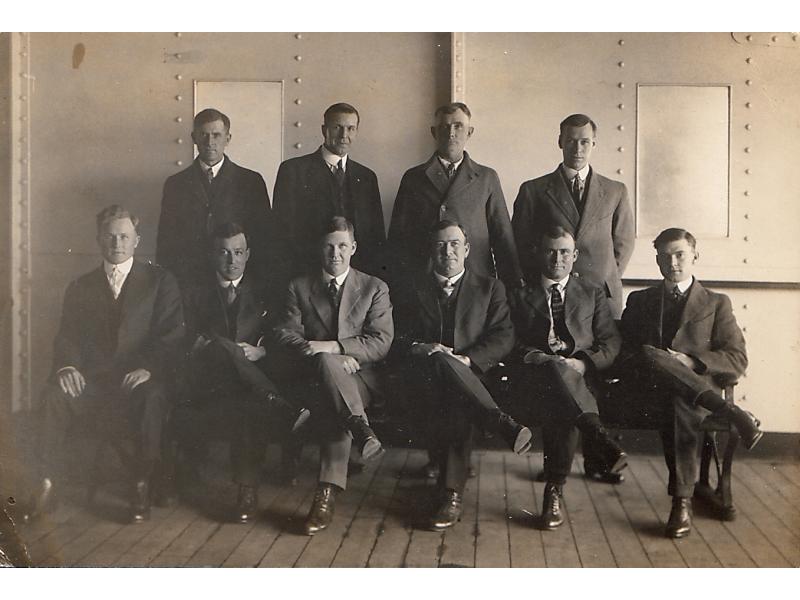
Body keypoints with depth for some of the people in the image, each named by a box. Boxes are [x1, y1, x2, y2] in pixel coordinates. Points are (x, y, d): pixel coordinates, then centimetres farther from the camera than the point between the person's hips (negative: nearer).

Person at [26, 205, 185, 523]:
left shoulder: (160, 281, 8)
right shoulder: (81, 287, 18)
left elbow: (173, 334, -2)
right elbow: (66, 336, 8)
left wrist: (149, 368, -20)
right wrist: (66, 366, -15)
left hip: (138, 381, -3)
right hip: (92, 382, 3)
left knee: (152, 398, -36)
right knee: (54, 395, -27)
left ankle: (142, 487, -22)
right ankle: (47, 483, -17)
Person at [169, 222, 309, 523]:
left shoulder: (263, 292, 20)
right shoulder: (196, 294, 22)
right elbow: (188, 343, 9)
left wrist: (260, 352, -10)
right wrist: (214, 348, -12)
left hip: (250, 381, -1)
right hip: (209, 384, 1)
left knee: (248, 409, -37)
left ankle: (248, 488, -27)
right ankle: (278, 408, -34)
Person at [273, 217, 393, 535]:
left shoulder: (374, 288, 14)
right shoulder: (299, 287, 17)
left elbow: (381, 342, 1)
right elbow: (286, 334, 2)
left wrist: (332, 347, -15)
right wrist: (333, 359, -15)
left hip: (359, 377, -1)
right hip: (309, 376, 1)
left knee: (330, 401, -37)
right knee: (325, 363, -37)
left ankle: (328, 493, -38)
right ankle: (360, 428, -40)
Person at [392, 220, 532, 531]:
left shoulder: (489, 288, 19)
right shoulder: (411, 292, 23)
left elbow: (504, 337, 5)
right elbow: (398, 340, 13)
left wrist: (467, 360, -13)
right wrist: (421, 349, -12)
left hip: (473, 375, 0)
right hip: (424, 376, 0)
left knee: (454, 404, -38)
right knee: (440, 362, -38)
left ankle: (452, 493, -40)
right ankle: (503, 424, -42)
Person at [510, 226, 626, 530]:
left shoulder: (592, 293, 23)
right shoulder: (520, 293, 20)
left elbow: (611, 342, 13)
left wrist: (583, 363, -7)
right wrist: (536, 358, -10)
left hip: (578, 380, 1)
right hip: (532, 378, -1)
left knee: (562, 411, -36)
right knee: (554, 369, -38)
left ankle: (555, 493, -28)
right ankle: (603, 442, -46)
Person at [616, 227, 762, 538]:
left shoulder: (716, 303, 17)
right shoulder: (639, 300, 24)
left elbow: (737, 361, 6)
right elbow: (622, 352, 14)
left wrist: (689, 361, -11)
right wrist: (645, 361, -10)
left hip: (696, 386, -1)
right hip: (646, 391, 1)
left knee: (678, 402, -38)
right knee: (649, 355, -34)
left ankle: (682, 501, -37)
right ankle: (727, 410, -37)